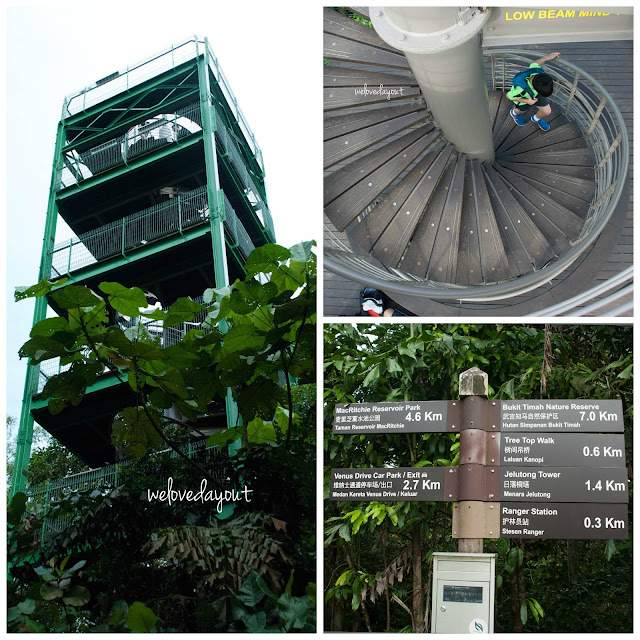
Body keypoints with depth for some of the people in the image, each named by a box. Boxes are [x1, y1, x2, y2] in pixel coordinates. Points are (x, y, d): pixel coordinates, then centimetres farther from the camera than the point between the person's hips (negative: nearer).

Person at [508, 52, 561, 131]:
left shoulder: (538, 71, -41)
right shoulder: (521, 90, -52)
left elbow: (534, 64, -15)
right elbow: (508, 95, -31)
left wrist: (548, 57, -7)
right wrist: (527, 101, -31)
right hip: (522, 98, -4)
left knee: (547, 111, 9)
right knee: (521, 110, 29)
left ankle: (536, 118, 46)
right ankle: (514, 113, 70)